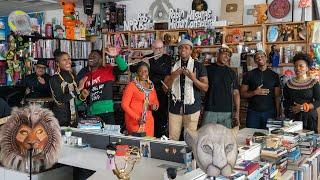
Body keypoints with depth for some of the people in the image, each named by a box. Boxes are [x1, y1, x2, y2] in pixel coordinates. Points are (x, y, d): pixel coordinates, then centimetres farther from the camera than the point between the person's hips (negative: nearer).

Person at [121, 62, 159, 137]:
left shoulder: (151, 86, 12)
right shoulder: (131, 85, -5)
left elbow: (156, 102, 23)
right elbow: (124, 104, -8)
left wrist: (154, 106, -2)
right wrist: (137, 117, -17)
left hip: (148, 121, 5)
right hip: (134, 121, -5)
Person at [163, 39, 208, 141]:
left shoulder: (198, 66, 4)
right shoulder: (173, 66, 12)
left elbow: (205, 88, 0)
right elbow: (165, 88, 9)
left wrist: (193, 79, -16)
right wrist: (173, 76, -9)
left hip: (192, 108, -2)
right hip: (175, 107, 2)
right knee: (172, 139, 1)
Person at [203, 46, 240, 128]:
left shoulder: (231, 72, 12)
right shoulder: (208, 69, 6)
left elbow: (236, 93, 9)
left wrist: (237, 112, 3)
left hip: (227, 112, 2)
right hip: (210, 111, -2)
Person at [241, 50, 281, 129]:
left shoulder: (274, 75, 6)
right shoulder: (249, 75, 4)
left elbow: (277, 96, 5)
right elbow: (243, 93, 3)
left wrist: (278, 114, -1)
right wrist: (255, 92, -14)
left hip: (269, 112, 0)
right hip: (253, 112, 0)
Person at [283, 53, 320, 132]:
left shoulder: (314, 83, 3)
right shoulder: (289, 83, 10)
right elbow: (285, 101, 8)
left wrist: (308, 106, -18)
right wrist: (293, 108, -11)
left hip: (309, 118, -1)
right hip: (291, 118, 2)